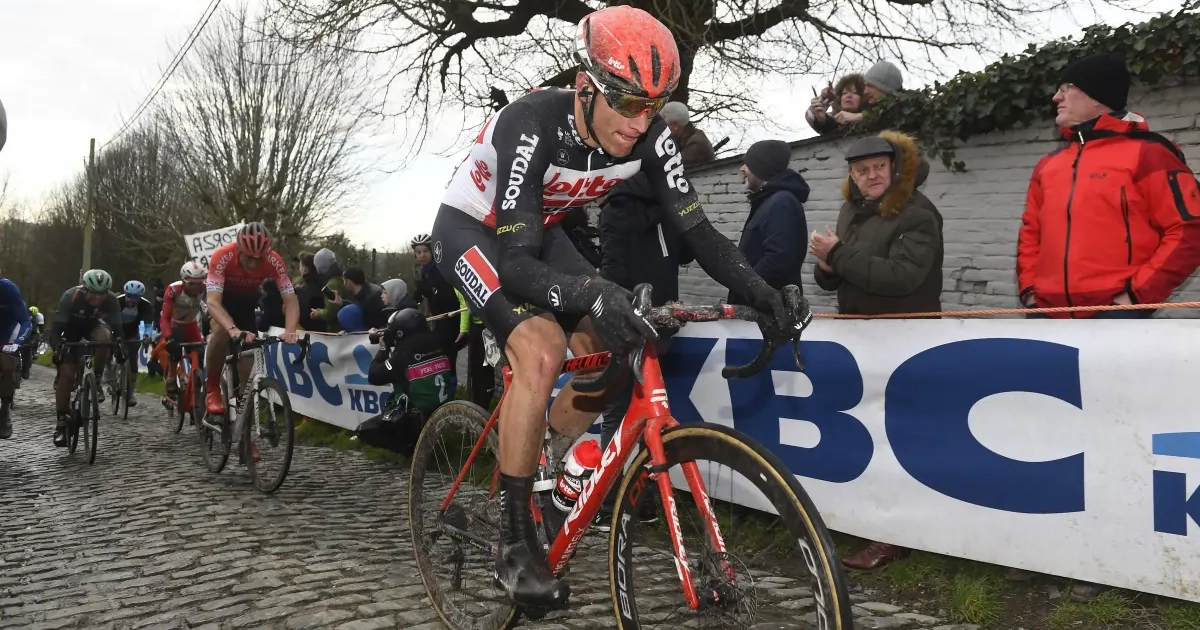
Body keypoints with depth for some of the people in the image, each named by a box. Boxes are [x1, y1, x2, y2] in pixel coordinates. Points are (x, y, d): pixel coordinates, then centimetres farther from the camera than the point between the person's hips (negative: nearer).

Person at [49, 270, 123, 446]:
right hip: (72, 328, -1)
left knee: (104, 337, -35)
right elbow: (56, 327, -32)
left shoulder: (111, 300, -28)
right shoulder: (70, 296, -33)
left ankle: (97, 379, -13)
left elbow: (116, 326, -24)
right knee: (66, 373, -14)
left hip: (93, 325, 2)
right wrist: (57, 349, -46)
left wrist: (119, 348, -38)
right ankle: (61, 422, -5)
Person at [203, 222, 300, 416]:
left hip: (247, 299, 3)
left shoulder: (274, 261, -33)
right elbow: (213, 301, -45)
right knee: (221, 330, -33)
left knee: (247, 358, -3)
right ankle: (212, 391, -16)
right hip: (222, 295, -2)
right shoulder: (222, 257, -38)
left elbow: (291, 300, -32)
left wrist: (289, 331, -51)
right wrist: (233, 330, -62)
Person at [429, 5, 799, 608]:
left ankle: (546, 476, 21)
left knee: (608, 353, -4)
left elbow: (694, 226, -17)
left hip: (538, 229, 7)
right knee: (541, 350, -29)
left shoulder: (649, 135, -20)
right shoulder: (532, 126, -36)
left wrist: (757, 287, -33)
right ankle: (514, 544, -16)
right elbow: (517, 264, -40)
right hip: (470, 228, -6)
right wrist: (592, 294, -58)